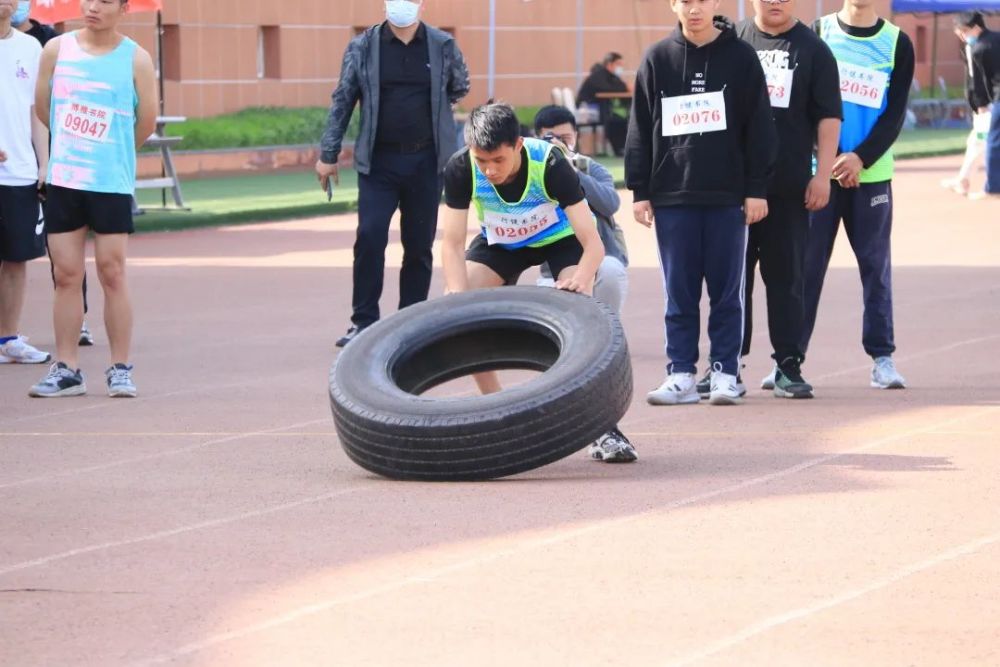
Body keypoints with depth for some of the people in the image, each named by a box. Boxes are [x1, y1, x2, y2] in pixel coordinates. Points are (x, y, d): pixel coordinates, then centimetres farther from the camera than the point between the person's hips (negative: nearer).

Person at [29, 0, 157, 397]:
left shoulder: (135, 59, -3)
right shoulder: (57, 50, 3)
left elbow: (146, 122, 3)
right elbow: (42, 108, 11)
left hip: (113, 184, -2)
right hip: (63, 180, 2)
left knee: (112, 272, -2)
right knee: (66, 275, 4)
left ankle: (120, 368, 6)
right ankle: (66, 369, 8)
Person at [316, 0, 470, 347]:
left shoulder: (443, 46, 1)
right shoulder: (362, 47, 0)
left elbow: (459, 87, 18)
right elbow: (343, 101, 3)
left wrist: (430, 111, 10)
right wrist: (328, 155, 2)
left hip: (426, 162, 1)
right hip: (378, 162, -1)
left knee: (419, 245, 5)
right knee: (369, 237, -11)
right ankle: (364, 321, -3)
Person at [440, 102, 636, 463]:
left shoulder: (549, 163, -36)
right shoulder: (460, 170, -29)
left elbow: (592, 244, -36)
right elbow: (453, 243, -24)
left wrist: (581, 279, -57)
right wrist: (459, 295, -42)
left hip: (560, 238, -3)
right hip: (500, 242, 3)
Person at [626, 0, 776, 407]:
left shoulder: (740, 58, 2)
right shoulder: (657, 61, 6)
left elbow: (759, 127, 1)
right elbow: (640, 131, 8)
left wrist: (756, 189, -4)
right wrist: (639, 191, 3)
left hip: (728, 195, -1)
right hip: (672, 195, 1)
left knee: (727, 292, 2)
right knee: (680, 293, 4)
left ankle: (725, 374, 7)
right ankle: (681, 375, 7)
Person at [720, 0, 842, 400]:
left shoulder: (812, 50, 4)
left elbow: (828, 117, 2)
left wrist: (822, 175, -6)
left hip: (790, 187, -1)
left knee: (786, 277, 2)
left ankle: (788, 366, 7)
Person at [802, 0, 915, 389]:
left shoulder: (897, 44, 5)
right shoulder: (818, 33, 5)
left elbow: (894, 115, 0)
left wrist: (860, 158, -13)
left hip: (872, 173, 1)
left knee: (875, 265, 2)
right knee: (806, 263, -1)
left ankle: (882, 357, 6)